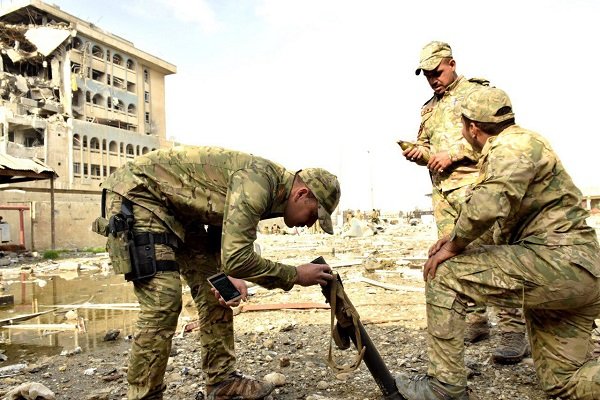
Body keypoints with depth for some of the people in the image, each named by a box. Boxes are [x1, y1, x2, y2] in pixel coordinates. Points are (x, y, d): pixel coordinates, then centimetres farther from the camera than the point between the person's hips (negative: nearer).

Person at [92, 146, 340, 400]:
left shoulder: (269, 193, 3)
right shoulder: (258, 180, -27)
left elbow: (227, 247, 14)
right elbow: (236, 257, -32)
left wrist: (227, 274, -5)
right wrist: (294, 276, -20)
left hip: (178, 208, 9)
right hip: (135, 193, -9)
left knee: (214, 292, 5)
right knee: (163, 303, -16)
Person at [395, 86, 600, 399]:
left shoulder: (512, 145, -13)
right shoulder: (516, 145, 19)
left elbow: (487, 205, -33)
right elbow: (503, 212, 24)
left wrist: (453, 247, -15)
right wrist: (457, 237, 8)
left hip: (557, 261, -11)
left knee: (444, 274, -11)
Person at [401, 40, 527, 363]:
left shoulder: (475, 91, 5)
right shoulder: (428, 108, 24)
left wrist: (452, 154, -13)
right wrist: (418, 153, 2)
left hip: (472, 182, -7)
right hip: (441, 190, 7)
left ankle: (513, 329, -6)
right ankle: (475, 321, 16)